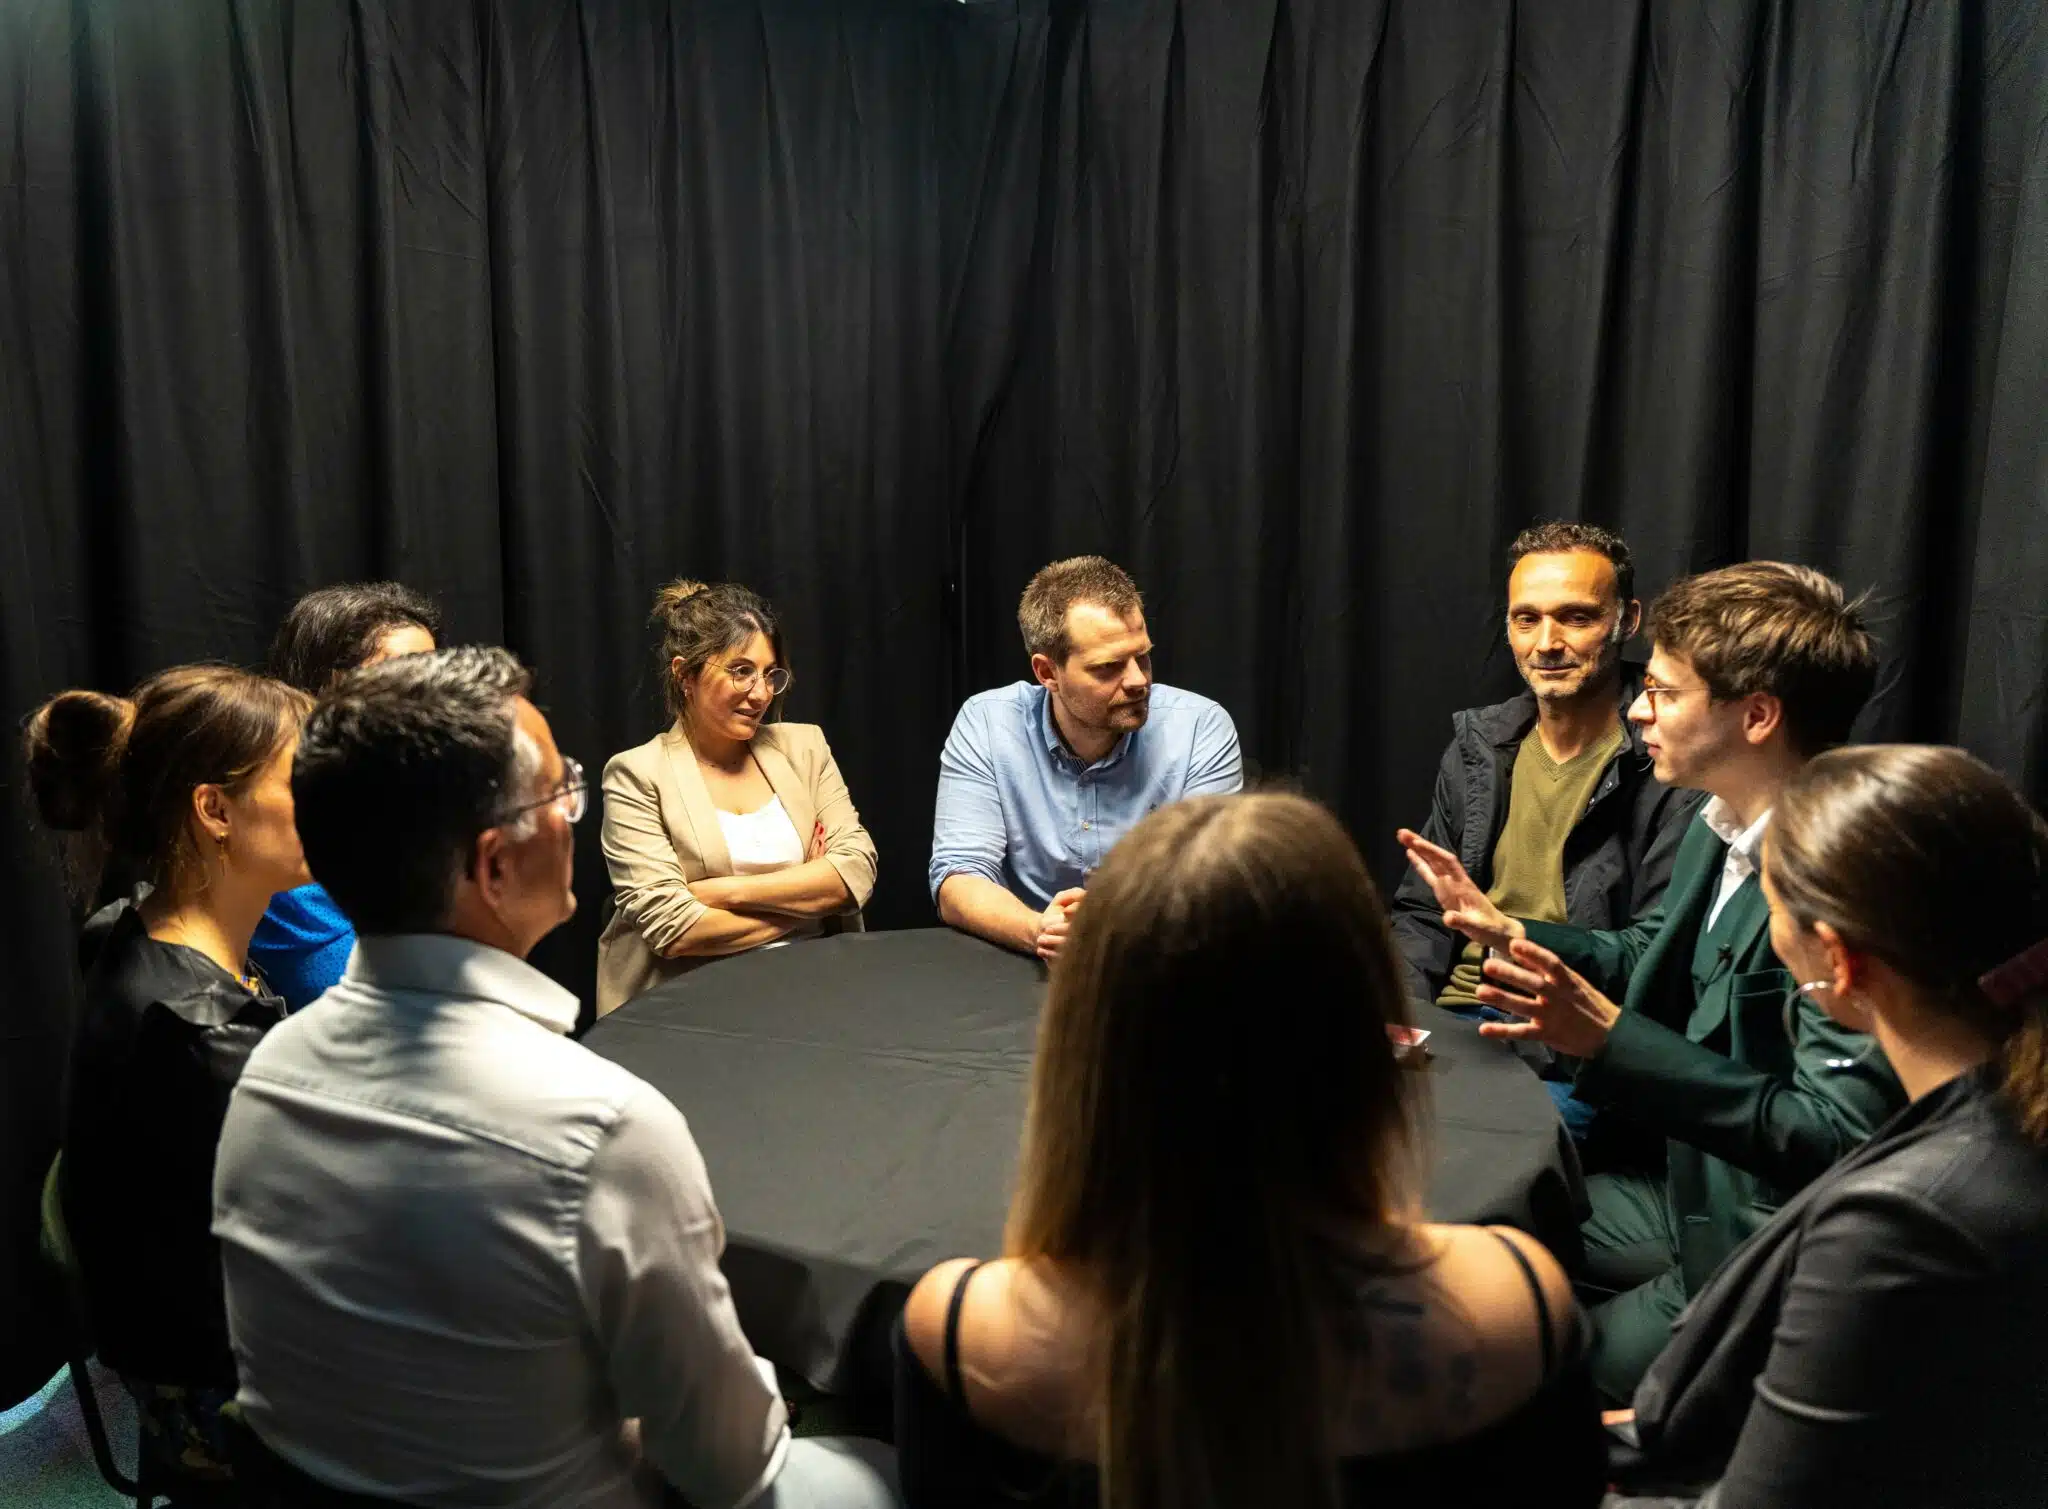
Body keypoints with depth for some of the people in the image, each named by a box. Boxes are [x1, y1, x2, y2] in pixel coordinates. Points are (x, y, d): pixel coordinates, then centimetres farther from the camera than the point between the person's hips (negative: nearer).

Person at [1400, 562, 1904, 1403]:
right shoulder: (1718, 830, 1)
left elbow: (1833, 1134, -31)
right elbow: (1644, 960, 19)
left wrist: (1609, 1040, -33)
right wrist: (1499, 928, 8)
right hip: (1695, 1197, 9)